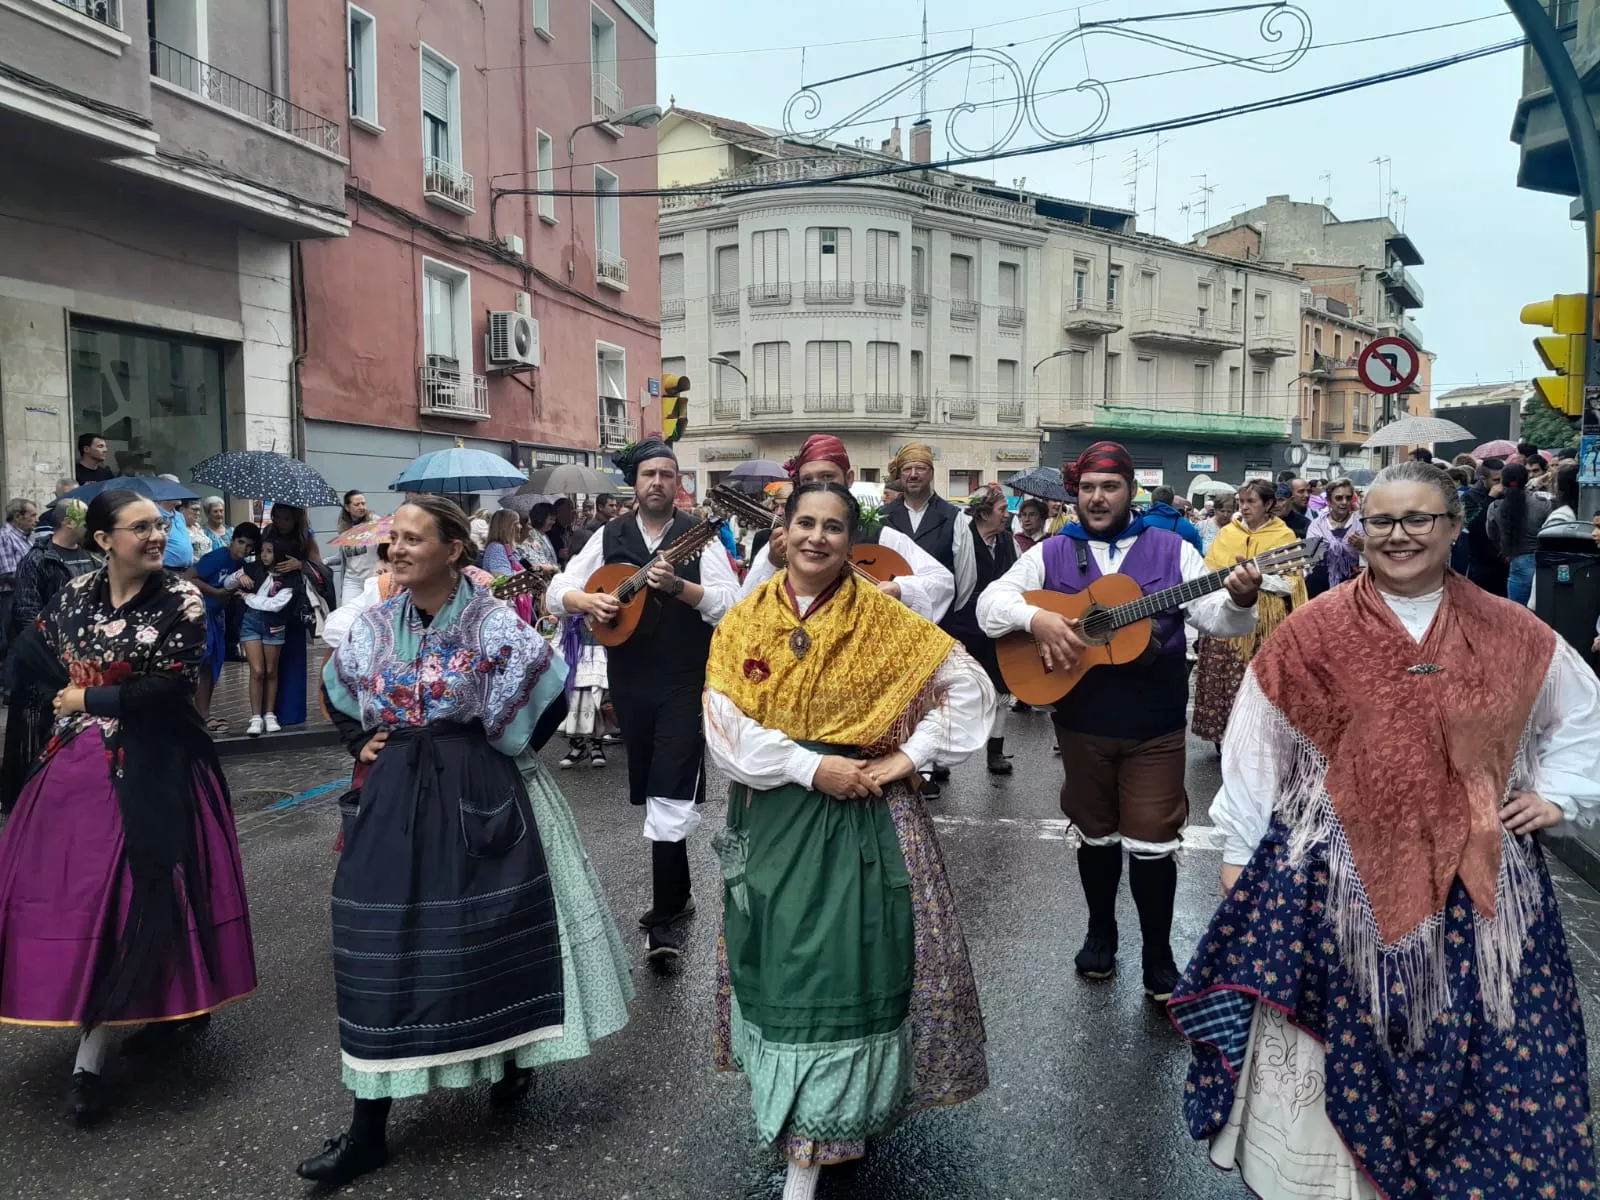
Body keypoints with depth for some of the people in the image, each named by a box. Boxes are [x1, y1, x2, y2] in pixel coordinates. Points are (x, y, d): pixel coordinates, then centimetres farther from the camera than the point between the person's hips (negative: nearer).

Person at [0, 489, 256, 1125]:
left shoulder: (180, 601, -10)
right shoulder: (77, 592, 5)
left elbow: (169, 691, -16)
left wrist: (87, 699, -7)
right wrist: (71, 679, 2)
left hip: (150, 772, -5)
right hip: (79, 764, 5)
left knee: (130, 893, -2)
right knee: (74, 890, 8)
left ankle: (89, 1060, 7)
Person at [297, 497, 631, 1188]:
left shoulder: (491, 623, -11)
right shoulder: (375, 625, 4)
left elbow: (546, 698, -9)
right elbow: (338, 695, 20)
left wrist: (497, 752, -3)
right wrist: (362, 743, 7)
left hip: (478, 798, -4)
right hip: (393, 800, 4)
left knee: (489, 931, 9)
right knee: (383, 944, 5)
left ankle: (511, 1057, 37)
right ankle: (369, 1128, 14)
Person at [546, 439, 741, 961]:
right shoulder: (610, 537, 5)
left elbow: (731, 606, -13)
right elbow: (556, 592, 5)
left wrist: (678, 586, -25)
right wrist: (587, 601, -16)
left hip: (685, 683, -4)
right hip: (629, 682, 4)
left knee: (671, 795, -10)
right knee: (650, 791, 15)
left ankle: (663, 918, -3)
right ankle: (678, 891, 33)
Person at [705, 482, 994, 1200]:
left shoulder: (884, 620, -3)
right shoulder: (743, 622, 0)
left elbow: (968, 684, -3)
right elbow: (724, 723, -9)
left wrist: (910, 758, -10)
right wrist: (811, 766, -18)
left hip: (861, 815, -2)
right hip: (772, 816, 2)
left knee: (850, 964, 1)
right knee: (779, 964, 10)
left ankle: (820, 1137, 18)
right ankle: (794, 1123, 31)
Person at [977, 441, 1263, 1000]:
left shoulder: (1171, 550, 1)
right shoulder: (1051, 554, 3)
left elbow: (1217, 619, -5)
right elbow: (989, 604, -4)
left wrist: (1240, 601, -28)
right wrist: (1036, 618, -23)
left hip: (1156, 727, -1)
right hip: (1081, 723, 1)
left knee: (1152, 843, 1)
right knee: (1096, 834, 16)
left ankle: (1159, 957, 19)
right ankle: (1101, 932, 36)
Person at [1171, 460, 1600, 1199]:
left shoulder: (1511, 634, 2)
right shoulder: (1312, 632, -6)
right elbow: (1255, 744, -2)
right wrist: (1239, 850, 0)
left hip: (1473, 880, 3)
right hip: (1337, 874, -2)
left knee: (1476, 1048, 11)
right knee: (1338, 1040, 8)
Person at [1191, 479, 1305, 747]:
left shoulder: (1284, 536, 1)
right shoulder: (1227, 533, 11)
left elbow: (1289, 584, -7)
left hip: (1265, 625, -2)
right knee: (1222, 682, 1)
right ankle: (1223, 736, 15)